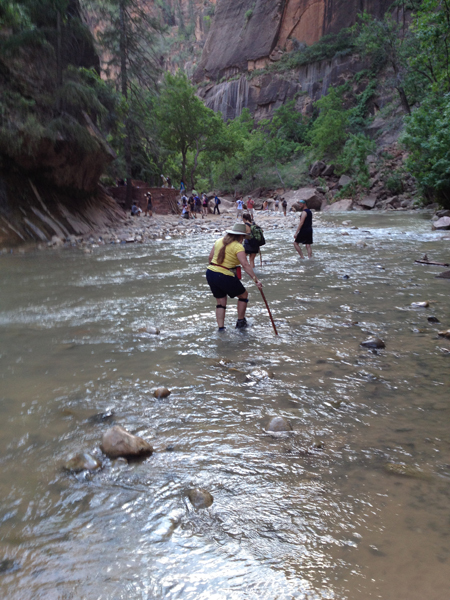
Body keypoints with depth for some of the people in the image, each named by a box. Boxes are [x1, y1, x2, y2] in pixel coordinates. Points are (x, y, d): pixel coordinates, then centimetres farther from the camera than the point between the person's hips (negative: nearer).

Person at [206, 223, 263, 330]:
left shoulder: (219, 241, 9)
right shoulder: (238, 246, -11)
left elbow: (210, 257, 15)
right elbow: (245, 265, -22)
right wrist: (256, 280, -24)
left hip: (210, 273, 7)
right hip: (225, 277, -7)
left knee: (221, 301, 18)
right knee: (243, 295, 16)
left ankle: (221, 328, 13)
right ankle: (240, 322, 25)